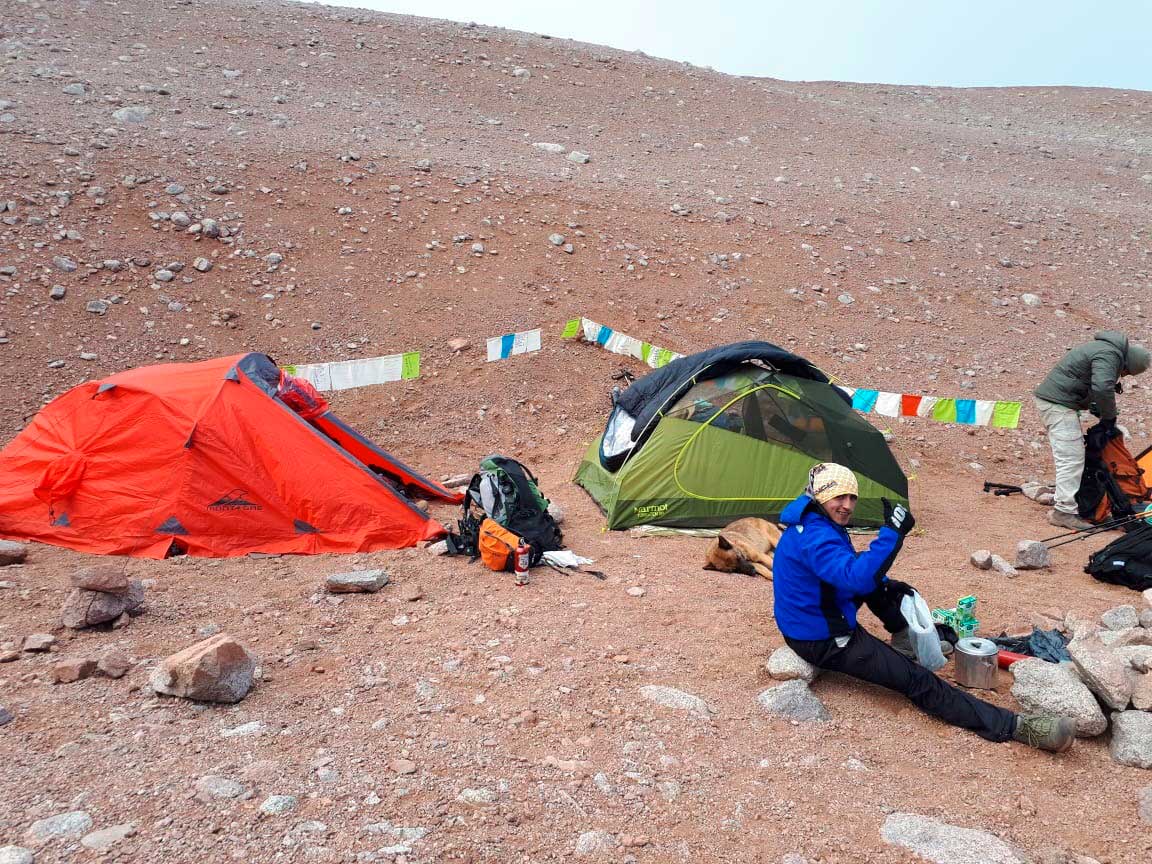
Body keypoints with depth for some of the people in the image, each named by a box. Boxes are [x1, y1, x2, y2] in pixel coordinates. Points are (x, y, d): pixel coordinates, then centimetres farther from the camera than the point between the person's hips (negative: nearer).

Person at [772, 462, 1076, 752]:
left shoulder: (818, 523, 5)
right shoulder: (814, 536, -27)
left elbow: (847, 566, 20)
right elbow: (857, 578, -39)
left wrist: (884, 583, 5)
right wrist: (892, 532, -39)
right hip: (823, 642, -10)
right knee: (916, 680, -15)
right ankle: (1015, 726, -17)